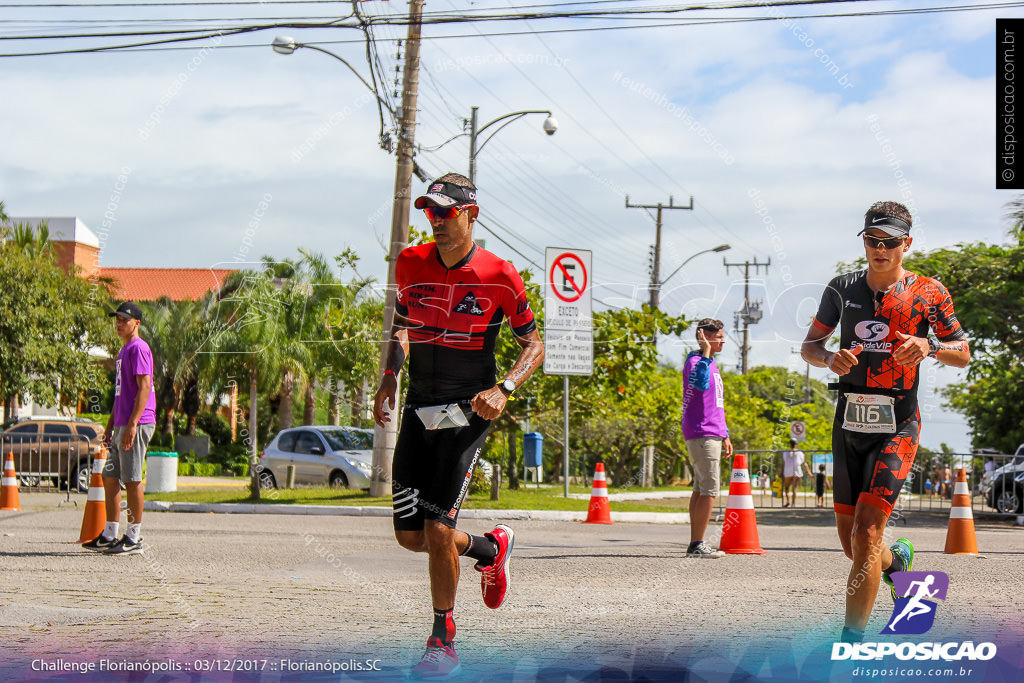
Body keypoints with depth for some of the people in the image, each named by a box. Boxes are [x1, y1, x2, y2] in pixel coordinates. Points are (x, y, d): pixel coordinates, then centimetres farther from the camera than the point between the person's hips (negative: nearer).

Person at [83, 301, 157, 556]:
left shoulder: (138, 348, -9)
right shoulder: (123, 351, 22)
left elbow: (144, 387, -18)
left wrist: (132, 424, -24)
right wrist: (110, 427, 23)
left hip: (137, 425, -10)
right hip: (122, 426, 10)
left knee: (131, 479, -8)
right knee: (110, 477, 11)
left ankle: (134, 539, -5)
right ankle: (109, 535, 16)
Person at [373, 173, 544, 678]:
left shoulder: (499, 275, -9)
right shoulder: (410, 264, 2)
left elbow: (533, 344, 1)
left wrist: (503, 390, -16)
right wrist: (389, 379, 2)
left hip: (467, 411, -5)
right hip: (418, 410, 5)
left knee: (438, 528, -14)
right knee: (409, 535, 4)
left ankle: (443, 641, 5)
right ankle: (491, 550, 34)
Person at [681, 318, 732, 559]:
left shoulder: (712, 365, 20)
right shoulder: (694, 361, -10)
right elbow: (701, 383, -34)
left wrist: (724, 436, 24)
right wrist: (706, 353, -27)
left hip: (712, 435, 10)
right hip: (702, 434, -10)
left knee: (701, 489, 9)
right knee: (709, 490, -12)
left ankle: (695, 544, 12)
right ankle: (697, 544, -11)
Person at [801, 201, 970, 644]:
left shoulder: (928, 292, -3)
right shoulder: (843, 289, 5)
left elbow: (963, 355, 3)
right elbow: (808, 346, 11)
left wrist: (929, 347, -18)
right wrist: (830, 358, -12)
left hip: (897, 427, -4)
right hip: (849, 425, 4)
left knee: (866, 532, -17)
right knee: (851, 544, 10)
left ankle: (852, 641, -12)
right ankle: (897, 559, 44)